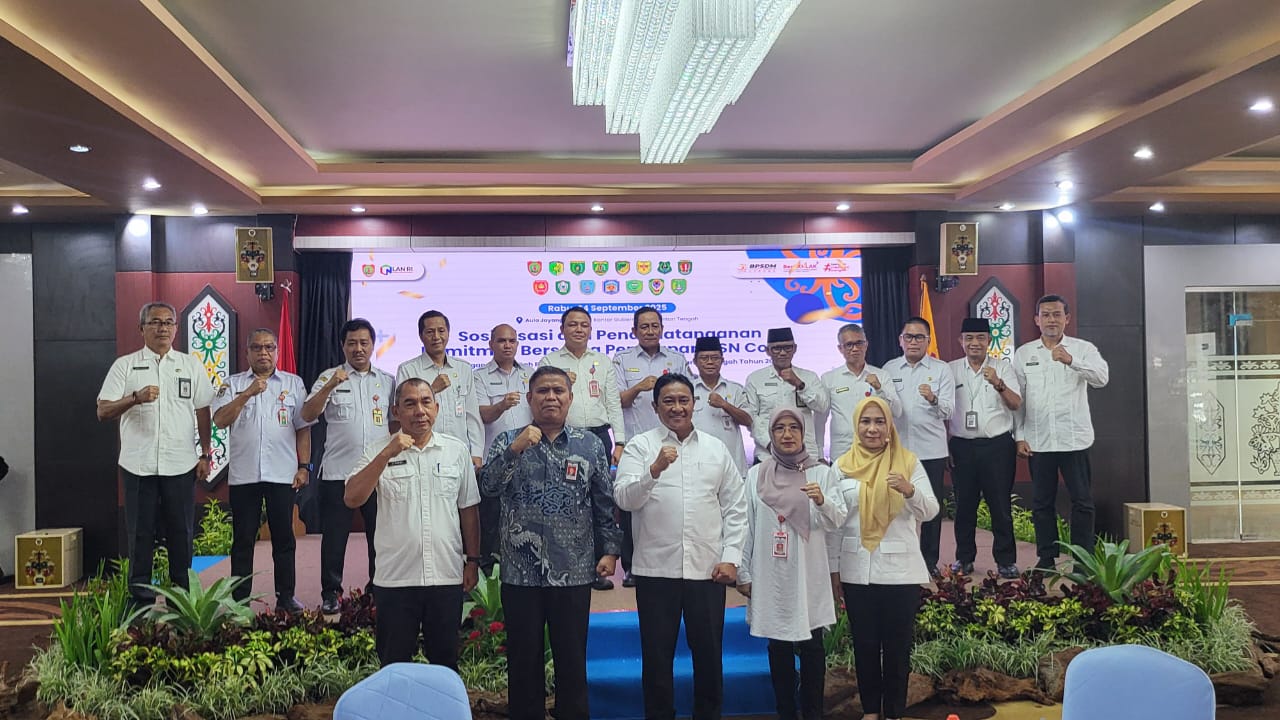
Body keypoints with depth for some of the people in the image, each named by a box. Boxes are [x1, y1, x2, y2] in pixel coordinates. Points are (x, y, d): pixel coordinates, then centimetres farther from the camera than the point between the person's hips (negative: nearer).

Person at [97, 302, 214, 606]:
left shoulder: (191, 365, 10)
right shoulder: (125, 365, 6)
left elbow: (203, 412, 10)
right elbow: (103, 411, -1)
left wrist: (205, 455, 5)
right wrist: (136, 398, -19)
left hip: (181, 464, 1)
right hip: (138, 464, -1)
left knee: (181, 534, 5)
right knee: (140, 535, 5)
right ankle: (141, 599, 15)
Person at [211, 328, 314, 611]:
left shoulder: (293, 383, 8)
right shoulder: (232, 384, 8)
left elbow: (303, 428, 7)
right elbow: (220, 420, -7)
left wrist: (304, 466, 0)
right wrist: (248, 393, -17)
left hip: (283, 474, 0)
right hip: (243, 474, 0)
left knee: (283, 538, 6)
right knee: (243, 540, 6)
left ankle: (286, 596, 15)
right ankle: (239, 600, 14)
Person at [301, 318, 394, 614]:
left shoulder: (388, 381, 10)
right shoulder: (329, 377, 3)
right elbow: (307, 415, -9)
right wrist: (330, 386, -22)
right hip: (338, 472, -2)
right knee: (334, 536, 4)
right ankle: (331, 593, 16)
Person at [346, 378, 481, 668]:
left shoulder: (457, 450, 3)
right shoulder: (379, 451, -1)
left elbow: (469, 510, 8)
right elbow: (352, 499, -14)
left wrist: (472, 560, 6)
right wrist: (387, 454, -21)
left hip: (447, 576, 1)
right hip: (395, 579, -1)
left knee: (445, 662, 13)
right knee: (394, 664, 10)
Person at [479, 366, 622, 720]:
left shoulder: (591, 445, 4)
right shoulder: (508, 440, 2)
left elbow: (605, 503, 8)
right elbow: (488, 486, -14)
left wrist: (610, 549, 2)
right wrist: (515, 449, -26)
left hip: (573, 573, 1)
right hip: (521, 572, 0)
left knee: (573, 659, 10)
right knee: (523, 660, 10)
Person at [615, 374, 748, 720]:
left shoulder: (716, 448, 9)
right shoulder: (640, 446, 1)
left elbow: (735, 507, 9)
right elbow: (624, 498, -12)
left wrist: (731, 557, 1)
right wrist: (655, 469, -27)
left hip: (708, 569, 2)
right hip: (656, 569, -2)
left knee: (709, 652, 12)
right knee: (657, 654, 7)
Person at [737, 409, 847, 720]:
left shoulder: (822, 473, 2)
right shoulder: (756, 475, 3)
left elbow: (837, 521, -4)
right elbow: (747, 526, 5)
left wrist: (822, 502, -25)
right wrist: (743, 572, 4)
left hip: (809, 575, -1)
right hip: (770, 576, 1)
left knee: (812, 646, 5)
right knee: (778, 646, 9)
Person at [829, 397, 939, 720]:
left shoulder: (909, 462, 0)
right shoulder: (843, 466, 3)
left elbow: (930, 511, -6)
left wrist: (910, 490, -26)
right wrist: (832, 569, 6)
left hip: (900, 569, -1)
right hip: (856, 570, 1)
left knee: (898, 645, 5)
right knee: (864, 643, 9)